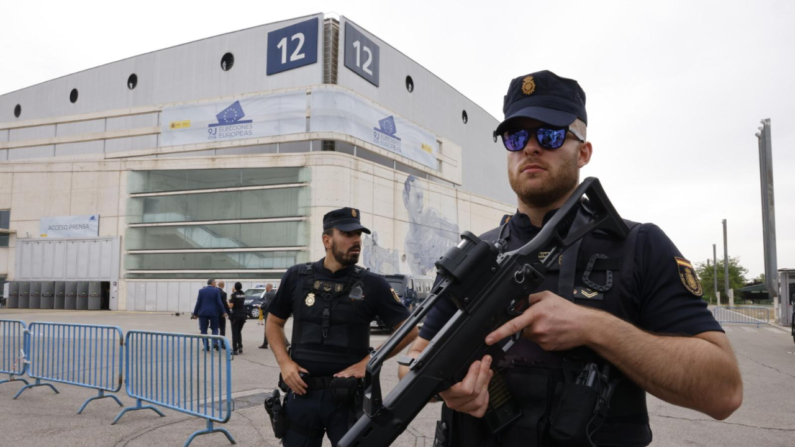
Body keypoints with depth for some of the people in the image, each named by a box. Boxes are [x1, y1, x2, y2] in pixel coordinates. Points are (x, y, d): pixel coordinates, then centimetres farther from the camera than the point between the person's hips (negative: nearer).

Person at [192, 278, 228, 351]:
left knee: (204, 330, 6)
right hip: (213, 312, 0)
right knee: (215, 328, 13)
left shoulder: (201, 290, 1)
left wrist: (195, 313, 6)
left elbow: (198, 303, 0)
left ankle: (206, 346, 4)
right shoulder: (216, 291, -3)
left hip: (203, 313, 1)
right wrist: (223, 312, 2)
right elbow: (219, 302, -6)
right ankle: (215, 342, -7)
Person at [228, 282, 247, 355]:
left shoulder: (234, 294, -11)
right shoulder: (243, 294, 5)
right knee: (239, 332, 18)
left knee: (235, 333, 1)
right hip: (243, 315, 5)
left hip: (235, 315, -5)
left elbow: (231, 306, -17)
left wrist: (229, 300, 5)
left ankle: (235, 349, -2)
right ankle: (240, 347, 15)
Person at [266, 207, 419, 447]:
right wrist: (285, 362, -2)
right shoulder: (297, 277, 1)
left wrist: (368, 362, -6)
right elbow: (274, 322, 12)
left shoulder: (371, 284, -4)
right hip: (302, 393, 2)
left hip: (349, 396, -1)